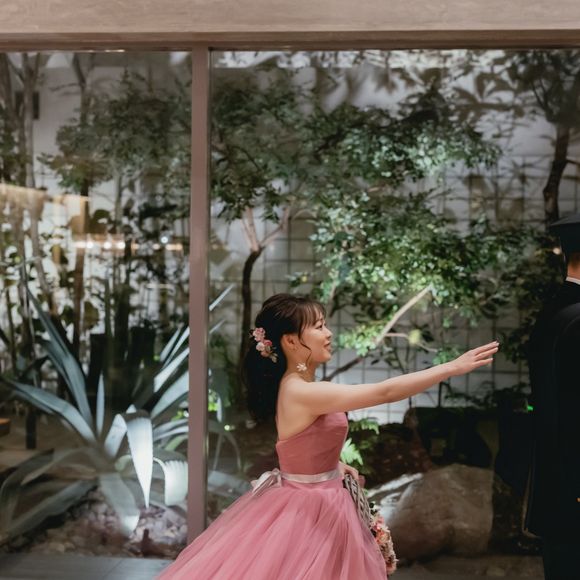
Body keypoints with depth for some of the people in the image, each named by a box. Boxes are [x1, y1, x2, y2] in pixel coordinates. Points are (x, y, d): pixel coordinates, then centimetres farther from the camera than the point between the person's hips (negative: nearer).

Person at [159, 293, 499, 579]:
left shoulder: (297, 386, 2)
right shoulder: (303, 392, -28)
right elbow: (385, 392, -32)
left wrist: (333, 467, 11)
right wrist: (453, 367, -29)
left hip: (315, 504, 9)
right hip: (310, 510, -9)